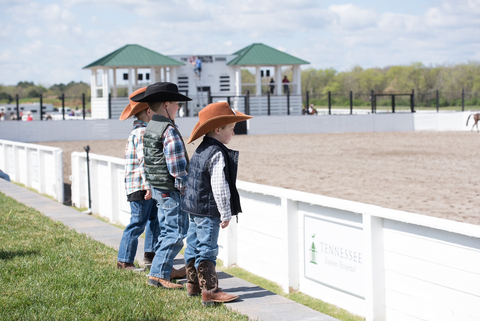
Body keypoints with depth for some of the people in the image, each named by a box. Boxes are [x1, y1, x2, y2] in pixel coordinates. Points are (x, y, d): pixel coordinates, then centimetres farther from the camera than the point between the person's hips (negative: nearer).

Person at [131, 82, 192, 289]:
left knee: (166, 231, 19)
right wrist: (185, 189, -15)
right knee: (176, 233, -6)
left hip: (157, 188, 10)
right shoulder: (169, 131, -19)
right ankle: (158, 275, -6)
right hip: (171, 190, -10)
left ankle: (167, 269, 29)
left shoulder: (149, 129, 11)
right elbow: (177, 166, -21)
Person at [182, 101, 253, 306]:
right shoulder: (217, 154, -20)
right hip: (208, 212, -10)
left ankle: (193, 285, 29)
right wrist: (226, 213, -17)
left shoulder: (201, 150, 11)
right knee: (207, 250, -7)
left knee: (194, 246, 17)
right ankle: (210, 291, -4)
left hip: (194, 208, 10)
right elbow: (219, 187, -23)